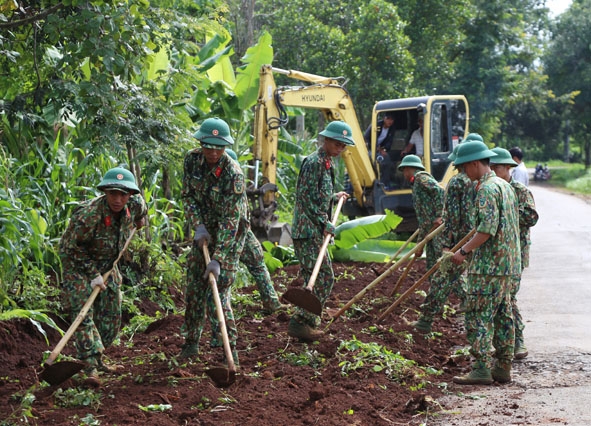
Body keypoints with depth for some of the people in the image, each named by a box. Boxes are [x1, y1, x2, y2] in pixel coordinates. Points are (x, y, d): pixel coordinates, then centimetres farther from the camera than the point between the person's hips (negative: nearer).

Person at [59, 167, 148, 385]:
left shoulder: (134, 205, -17)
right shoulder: (87, 215, -35)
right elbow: (71, 248, -25)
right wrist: (93, 274, -24)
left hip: (108, 267, 6)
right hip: (79, 267, -6)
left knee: (111, 316, 9)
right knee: (83, 314, -16)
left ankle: (98, 358, 25)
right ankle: (91, 367, -21)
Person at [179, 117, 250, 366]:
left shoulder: (233, 174, -27)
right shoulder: (192, 160, -10)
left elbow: (230, 219, -29)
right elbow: (188, 195, 0)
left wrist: (217, 259, -32)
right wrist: (198, 226, -16)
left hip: (229, 234, -6)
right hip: (204, 230, 6)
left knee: (218, 293, -12)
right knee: (194, 287, 9)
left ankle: (230, 350, -1)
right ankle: (191, 342, 23)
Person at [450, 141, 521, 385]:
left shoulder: (487, 189, -14)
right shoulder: (504, 185, 17)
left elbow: (487, 229, -23)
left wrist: (464, 251, -18)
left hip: (488, 264, -10)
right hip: (507, 263, 10)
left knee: (478, 316, -8)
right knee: (503, 315, 11)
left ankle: (482, 369, -10)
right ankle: (503, 367, 15)